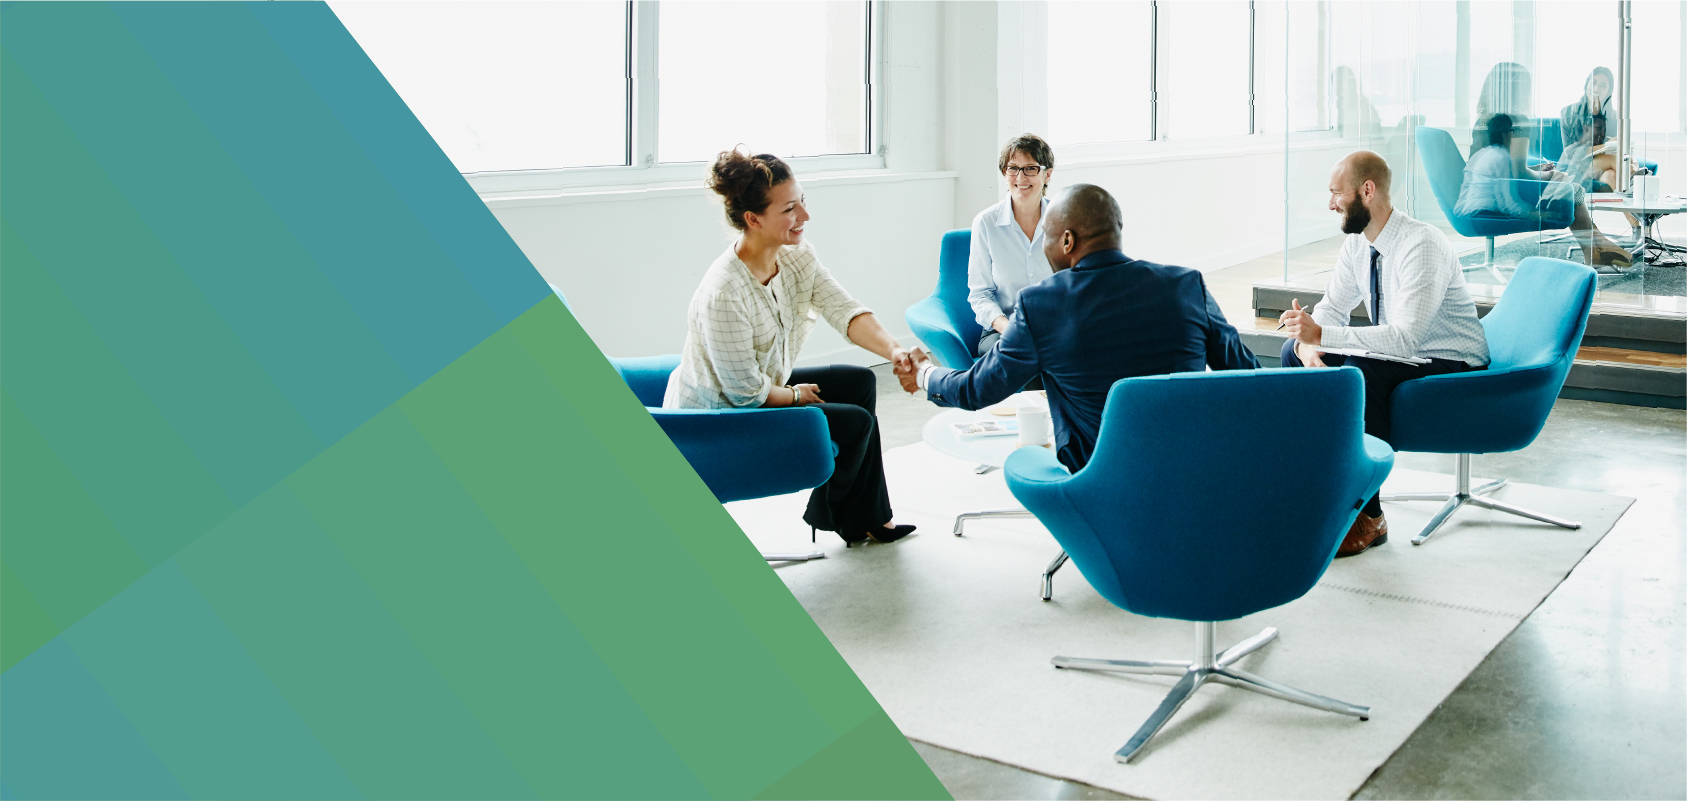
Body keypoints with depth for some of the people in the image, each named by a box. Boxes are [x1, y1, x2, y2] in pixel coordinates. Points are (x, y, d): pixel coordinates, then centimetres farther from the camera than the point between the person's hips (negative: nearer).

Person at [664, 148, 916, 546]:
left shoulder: (796, 255, -9)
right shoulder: (723, 294, -33)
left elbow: (844, 310, -16)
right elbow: (746, 391, -26)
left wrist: (893, 349, -33)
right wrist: (797, 395, -9)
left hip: (766, 386, 9)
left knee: (860, 382, 12)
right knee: (856, 422, -8)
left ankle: (868, 518, 23)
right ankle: (829, 512, 24)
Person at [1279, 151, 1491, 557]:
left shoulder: (1423, 246, -26)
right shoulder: (1357, 243, 0)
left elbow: (1405, 338, -34)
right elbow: (1332, 308, 5)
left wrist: (1322, 334, -36)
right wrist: (1309, 342, -18)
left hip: (1451, 370, -9)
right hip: (1396, 357, 9)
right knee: (1294, 352, -2)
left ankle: (1368, 516, -23)